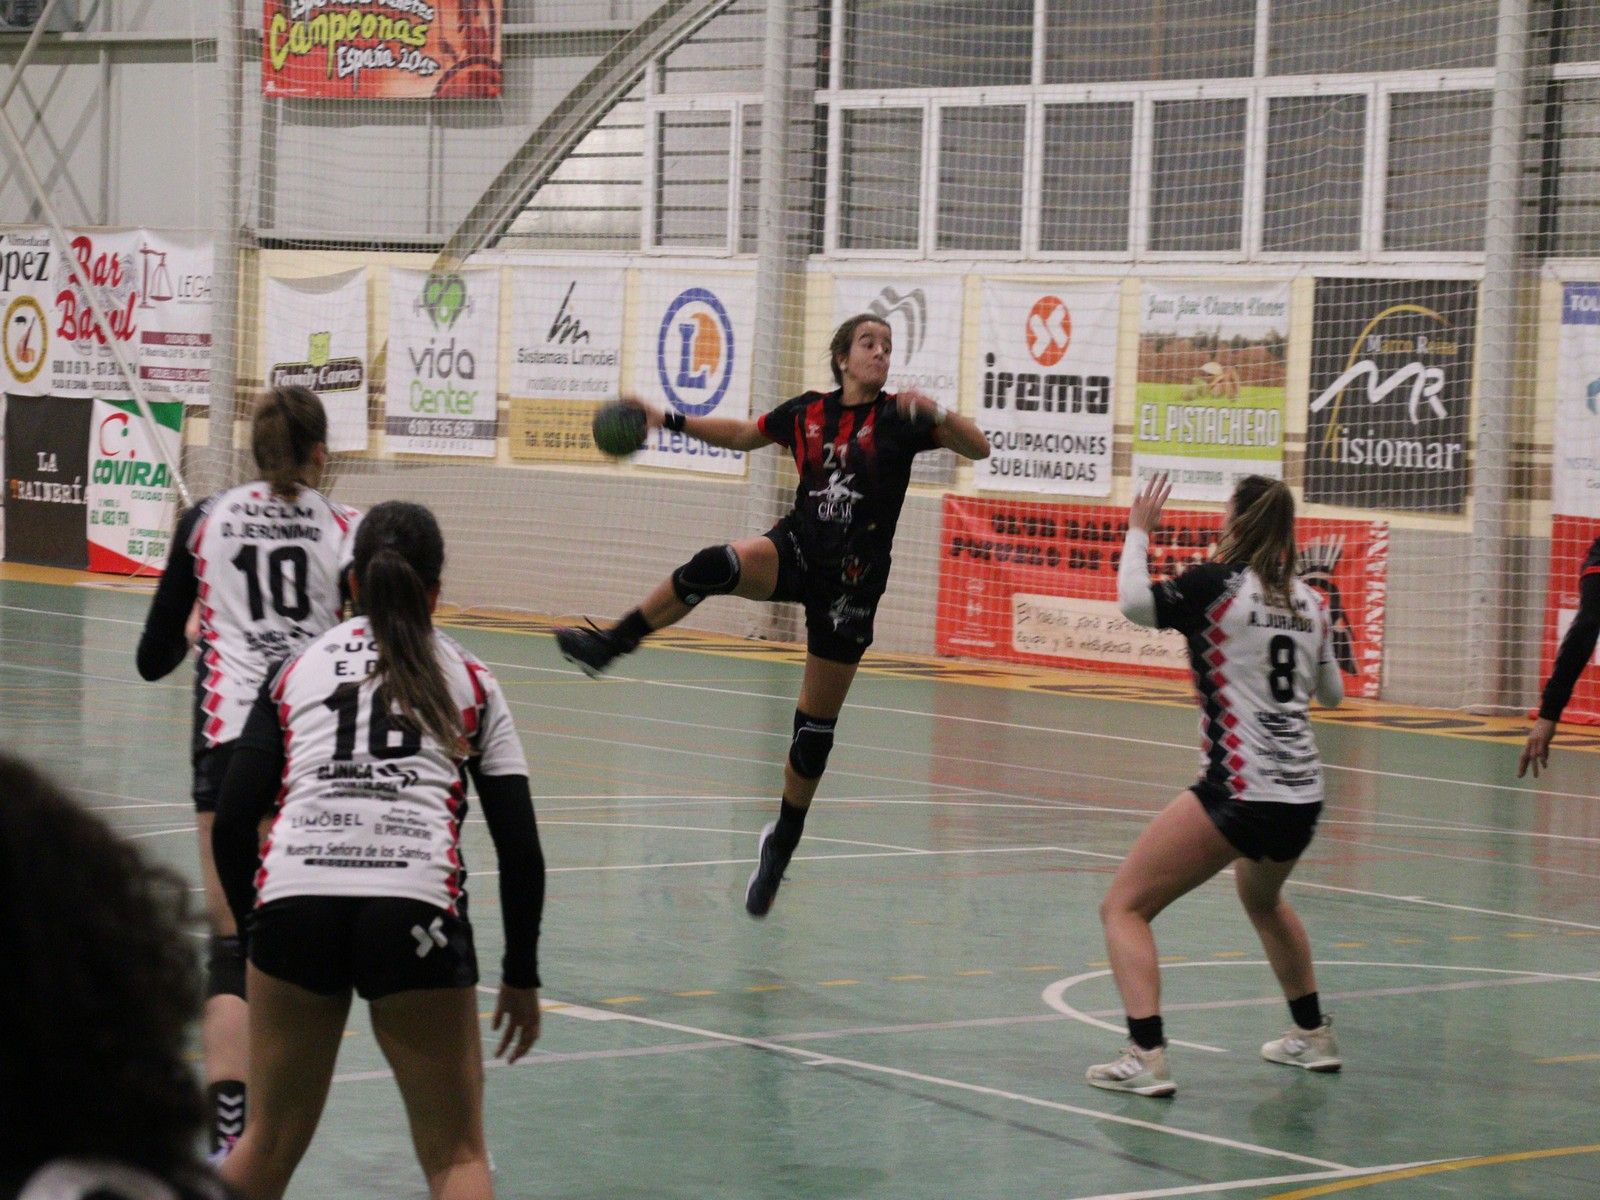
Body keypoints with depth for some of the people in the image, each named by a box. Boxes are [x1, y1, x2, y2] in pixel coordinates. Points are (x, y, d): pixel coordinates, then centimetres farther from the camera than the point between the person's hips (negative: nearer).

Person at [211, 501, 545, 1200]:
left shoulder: (296, 671, 19)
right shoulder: (469, 682, 17)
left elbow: (232, 824, 11)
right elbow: (519, 846, 10)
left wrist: (255, 927, 24)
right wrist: (521, 975, 18)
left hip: (292, 899, 2)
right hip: (416, 904, -2)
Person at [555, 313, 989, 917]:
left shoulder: (899, 417, -5)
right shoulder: (807, 412, 5)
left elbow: (977, 447, -15)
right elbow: (743, 434, 22)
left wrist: (935, 412, -32)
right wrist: (671, 421, 14)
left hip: (853, 580, -2)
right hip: (796, 549, 2)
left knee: (816, 723, 4)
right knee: (715, 566, -33)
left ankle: (782, 843, 21)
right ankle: (607, 646, -30)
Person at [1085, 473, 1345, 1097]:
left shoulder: (1218, 584, -8)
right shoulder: (1307, 600, 10)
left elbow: (1134, 600, -15)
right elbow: (1332, 693, 22)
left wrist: (1138, 530, 1)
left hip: (1238, 794, -7)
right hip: (1303, 796, 7)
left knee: (1124, 906, -3)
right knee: (1262, 899, 37)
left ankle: (1147, 1057, -19)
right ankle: (1313, 1036, 46)